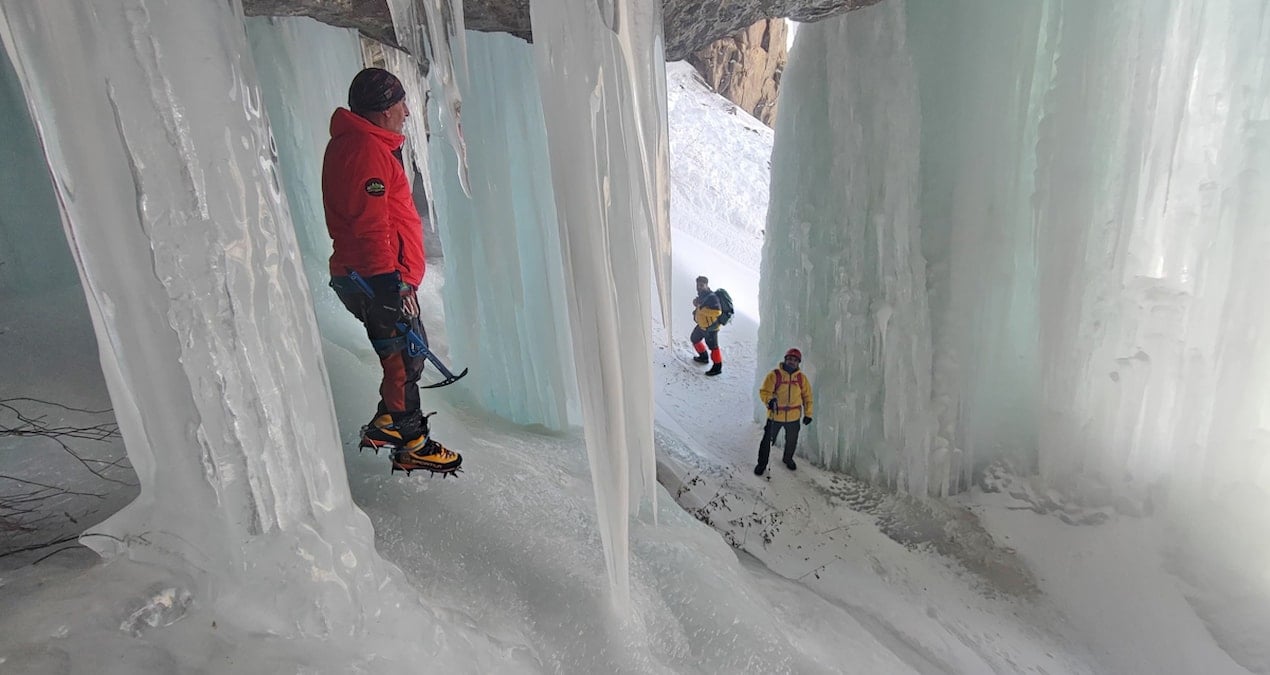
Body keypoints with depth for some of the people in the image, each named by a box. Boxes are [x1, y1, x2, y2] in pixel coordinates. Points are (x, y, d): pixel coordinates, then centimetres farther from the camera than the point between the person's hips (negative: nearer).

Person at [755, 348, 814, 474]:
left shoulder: (802, 378, -2)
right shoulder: (774, 375, -13)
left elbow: (807, 396, 7)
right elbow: (764, 391, -17)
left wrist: (808, 414, 8)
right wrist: (769, 400, -37)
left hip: (794, 417, 3)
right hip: (775, 415, -3)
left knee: (792, 441, 21)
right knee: (767, 440, 4)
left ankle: (788, 458, 49)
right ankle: (762, 464, 25)